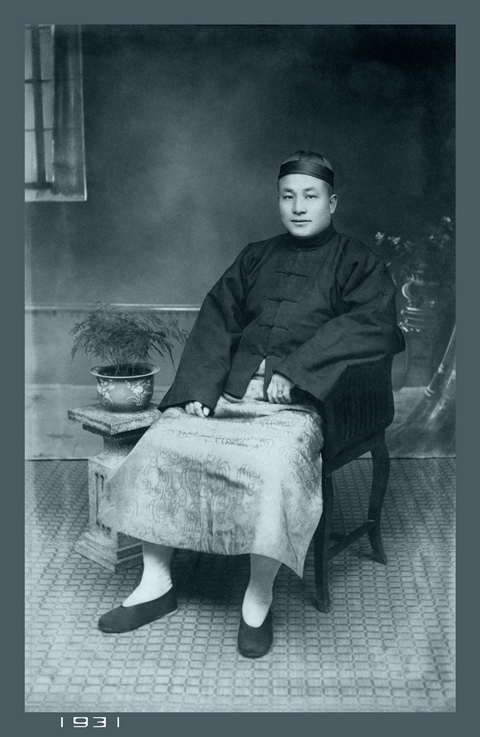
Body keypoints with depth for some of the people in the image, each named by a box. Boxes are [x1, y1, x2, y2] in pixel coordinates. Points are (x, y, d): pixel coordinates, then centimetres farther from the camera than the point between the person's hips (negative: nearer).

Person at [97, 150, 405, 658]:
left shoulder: (357, 264, 7)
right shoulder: (256, 257, 20)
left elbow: (372, 326, -11)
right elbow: (216, 319, 12)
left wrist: (289, 369, -20)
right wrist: (198, 388, -5)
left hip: (297, 402, -5)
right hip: (229, 390, 5)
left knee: (272, 466, -34)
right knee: (157, 442, -15)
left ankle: (258, 602, -13)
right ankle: (156, 585, -1)